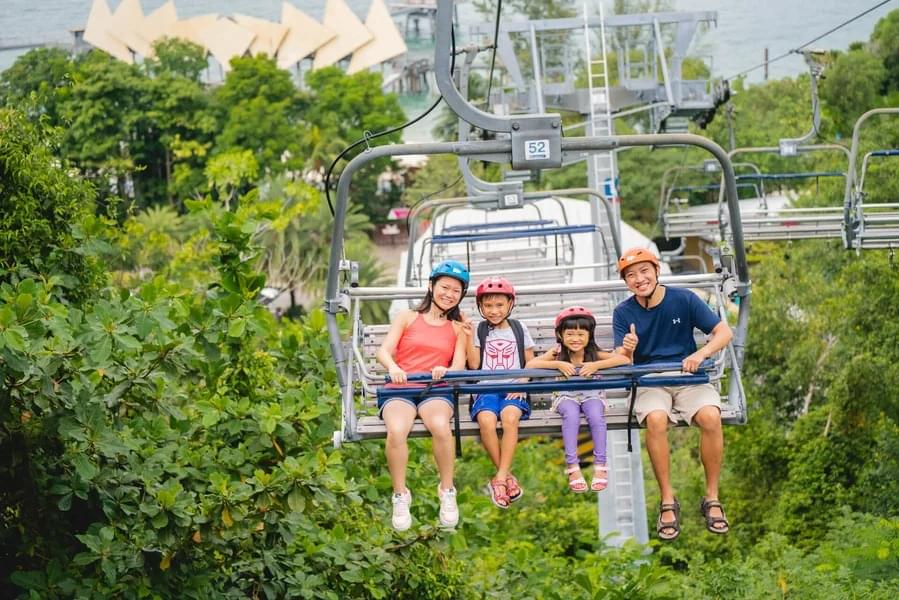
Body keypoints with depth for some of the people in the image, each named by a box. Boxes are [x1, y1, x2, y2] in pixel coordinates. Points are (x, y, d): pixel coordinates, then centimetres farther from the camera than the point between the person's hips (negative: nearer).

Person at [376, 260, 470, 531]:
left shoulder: (458, 328, 21)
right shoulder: (407, 318, 17)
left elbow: (459, 365, 6)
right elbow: (384, 351, 3)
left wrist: (445, 371, -19)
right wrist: (393, 367, -21)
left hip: (435, 390, 1)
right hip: (400, 388, -1)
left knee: (440, 426, -36)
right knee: (396, 430, -35)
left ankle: (447, 491, -16)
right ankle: (400, 496, -17)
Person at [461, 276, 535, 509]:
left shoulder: (519, 329, 13)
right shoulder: (480, 331, 12)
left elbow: (531, 364, 13)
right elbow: (474, 365, 5)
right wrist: (470, 337, -3)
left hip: (513, 389, 0)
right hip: (486, 390, 0)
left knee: (510, 416, -35)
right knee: (486, 420, -33)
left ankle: (500, 478, -30)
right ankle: (507, 476, -20)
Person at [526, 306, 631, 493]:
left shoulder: (594, 354, -5)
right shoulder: (557, 353, -3)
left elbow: (625, 360, -17)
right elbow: (530, 365, -14)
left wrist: (597, 365, -25)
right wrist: (558, 364, -23)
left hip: (591, 394, 0)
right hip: (566, 396, 0)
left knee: (596, 415, -34)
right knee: (571, 414, -35)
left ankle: (600, 464, -25)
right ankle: (572, 466, -32)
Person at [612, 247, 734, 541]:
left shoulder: (683, 299, -2)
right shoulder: (624, 313, 1)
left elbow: (724, 332, -5)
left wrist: (701, 354, -24)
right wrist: (627, 351, -30)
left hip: (688, 377, 0)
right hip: (649, 382, 0)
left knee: (710, 416, -31)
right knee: (655, 420, -34)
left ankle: (712, 498, -16)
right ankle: (668, 502, -22)